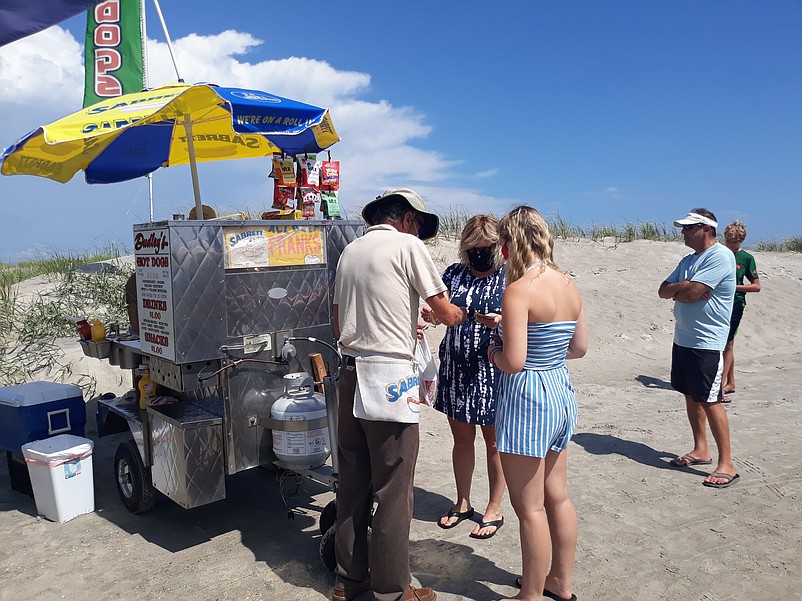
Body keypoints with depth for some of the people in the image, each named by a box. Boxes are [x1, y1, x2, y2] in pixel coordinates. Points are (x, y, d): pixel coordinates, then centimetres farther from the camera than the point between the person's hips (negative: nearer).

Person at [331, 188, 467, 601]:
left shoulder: (350, 250, 16)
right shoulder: (408, 245, -5)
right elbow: (446, 314, -5)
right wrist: (459, 312, 19)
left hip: (350, 375, 8)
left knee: (352, 480, 16)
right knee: (392, 489, 3)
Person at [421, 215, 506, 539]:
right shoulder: (454, 273, 7)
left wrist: (500, 322, -26)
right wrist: (431, 314, -10)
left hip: (492, 370, -4)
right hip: (456, 368, 4)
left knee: (494, 442, 9)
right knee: (461, 438, 16)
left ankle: (494, 510, 26)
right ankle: (462, 503, 34)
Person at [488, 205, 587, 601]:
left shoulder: (518, 290, -20)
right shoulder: (568, 285, 4)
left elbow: (513, 362, -24)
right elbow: (579, 348, 13)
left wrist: (494, 354, -4)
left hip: (527, 397, -8)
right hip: (562, 391, 9)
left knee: (530, 508, 6)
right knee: (557, 495, 21)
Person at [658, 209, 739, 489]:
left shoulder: (720, 256, -14)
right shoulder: (688, 260, 15)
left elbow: (691, 293, -23)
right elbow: (663, 291, 9)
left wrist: (677, 291, -2)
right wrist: (684, 287, -10)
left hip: (707, 343, -9)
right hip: (682, 338, 9)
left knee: (709, 401, -6)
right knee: (690, 396, 15)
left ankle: (726, 465, 3)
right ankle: (700, 450, 28)